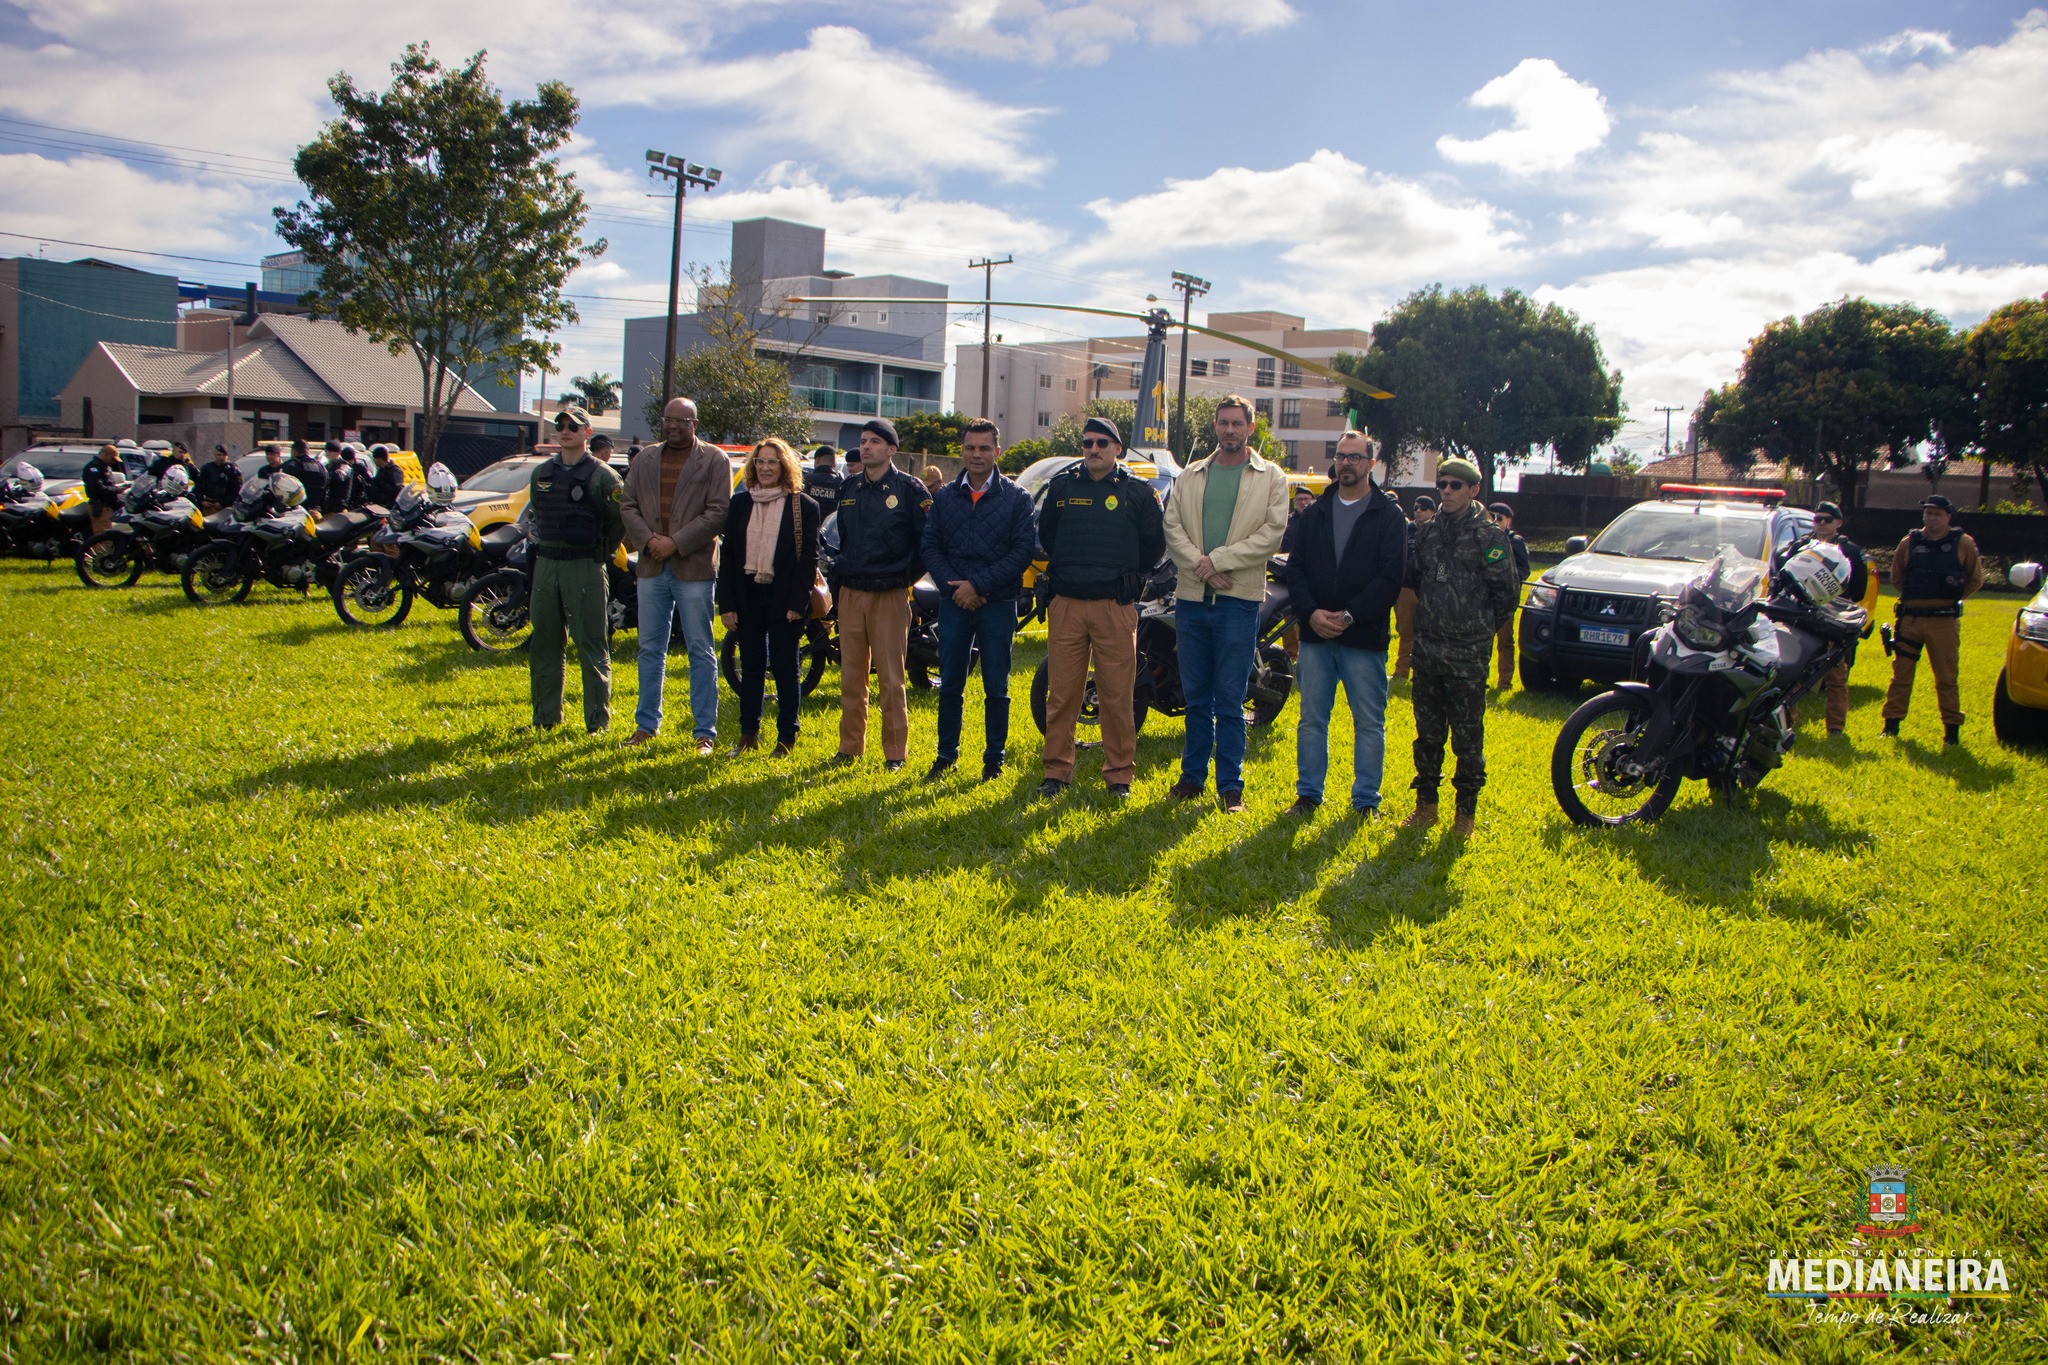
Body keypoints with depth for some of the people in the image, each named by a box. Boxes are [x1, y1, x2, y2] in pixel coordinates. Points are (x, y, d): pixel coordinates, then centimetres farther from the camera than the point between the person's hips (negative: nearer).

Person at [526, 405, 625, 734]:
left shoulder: (601, 475, -4)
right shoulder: (541, 472, 13)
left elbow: (622, 519, -2)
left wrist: (600, 550, 1)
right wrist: (542, 542, 17)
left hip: (584, 567, -6)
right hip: (545, 565, 6)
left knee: (592, 647, -4)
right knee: (543, 645, 10)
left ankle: (597, 721, 1)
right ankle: (545, 717, 20)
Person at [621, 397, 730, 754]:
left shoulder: (714, 460, 0)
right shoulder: (645, 459, 14)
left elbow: (718, 512, -8)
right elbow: (629, 505, 10)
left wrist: (676, 543, -14)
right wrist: (647, 539, -9)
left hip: (694, 568, -5)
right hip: (652, 568, 5)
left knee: (701, 651, 0)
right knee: (650, 650, 11)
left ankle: (705, 731, 4)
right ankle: (646, 725, 20)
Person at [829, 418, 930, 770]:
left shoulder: (909, 489, -4)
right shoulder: (848, 488, 13)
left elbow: (927, 539, -3)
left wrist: (908, 576, -1)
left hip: (890, 595, -5)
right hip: (850, 594, 5)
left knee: (891, 678, -3)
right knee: (851, 676, 9)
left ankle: (895, 753, 4)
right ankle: (850, 747, 18)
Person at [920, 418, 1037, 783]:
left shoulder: (1017, 499, 1)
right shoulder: (944, 496, 10)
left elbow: (1024, 550, -7)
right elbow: (930, 547, 6)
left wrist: (979, 584, -14)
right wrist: (953, 587, -9)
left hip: (998, 605, -2)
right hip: (954, 602, 2)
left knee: (996, 689, 3)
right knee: (950, 685, 8)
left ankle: (994, 760, 12)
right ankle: (946, 756, 18)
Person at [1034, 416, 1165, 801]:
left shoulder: (1137, 491, 5)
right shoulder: (1061, 486, 12)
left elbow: (1154, 544, 10)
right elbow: (1045, 535, 25)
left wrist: (1128, 578, 8)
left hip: (1115, 607, -2)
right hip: (1066, 604, 2)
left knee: (1117, 696, 0)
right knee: (1062, 693, 3)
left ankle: (1119, 775, 9)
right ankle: (1057, 771, 12)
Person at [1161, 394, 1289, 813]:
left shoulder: (1271, 477, 4)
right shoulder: (1190, 476, 14)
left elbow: (1272, 534, -6)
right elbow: (1172, 527, 5)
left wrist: (1217, 560, -11)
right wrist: (1201, 566, -11)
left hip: (1239, 598, -3)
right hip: (1191, 595, 3)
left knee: (1230, 699, -2)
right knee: (1195, 696, 10)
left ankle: (1230, 785, 6)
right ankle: (1192, 775, 20)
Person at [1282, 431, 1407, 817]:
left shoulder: (1389, 517, 1)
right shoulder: (1314, 514, 13)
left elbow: (1390, 577, -8)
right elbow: (1295, 568, 7)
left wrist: (1350, 616, -15)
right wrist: (1311, 612, -9)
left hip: (1364, 638, -3)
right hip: (1315, 635, 3)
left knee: (1369, 723, 3)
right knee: (1312, 719, 8)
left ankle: (1366, 801, 11)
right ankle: (1308, 794, 17)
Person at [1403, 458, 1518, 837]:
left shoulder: (1490, 537, -6)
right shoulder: (1427, 531, 9)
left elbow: (1505, 594, -4)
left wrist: (1481, 629, 4)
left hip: (1469, 653, -5)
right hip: (1427, 646, 5)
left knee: (1468, 735, 1)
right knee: (1427, 731, 11)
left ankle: (1467, 809, 11)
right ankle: (1426, 802, 21)